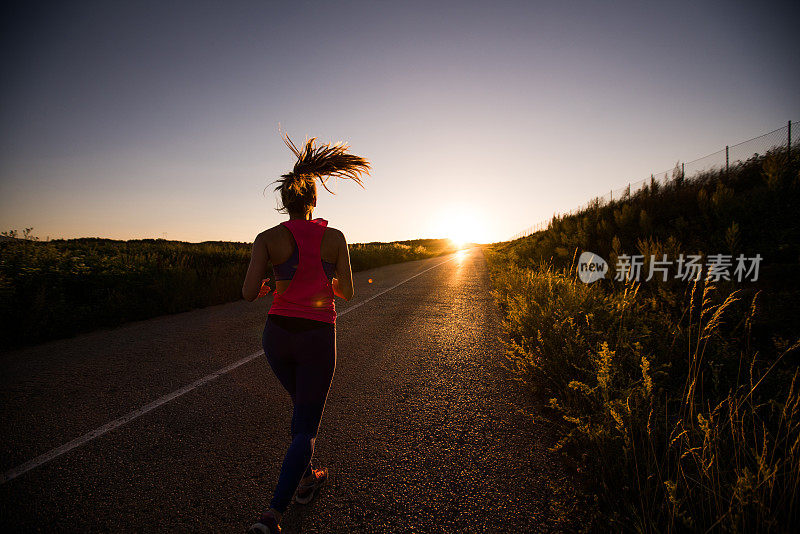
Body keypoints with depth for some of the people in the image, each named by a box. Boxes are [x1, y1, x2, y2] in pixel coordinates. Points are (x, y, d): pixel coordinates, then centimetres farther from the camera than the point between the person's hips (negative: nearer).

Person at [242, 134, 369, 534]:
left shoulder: (268, 238, -6)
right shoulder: (334, 238, -6)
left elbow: (249, 293, -13)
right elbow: (346, 292, 0)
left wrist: (262, 288, 11)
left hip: (278, 335, 3)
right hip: (317, 339, -2)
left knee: (302, 404, 28)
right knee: (306, 428, 11)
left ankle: (306, 480, 42)